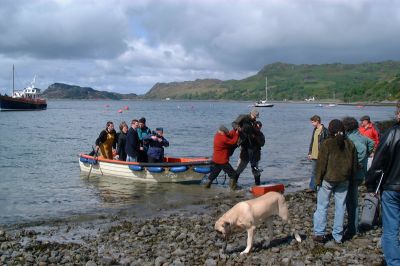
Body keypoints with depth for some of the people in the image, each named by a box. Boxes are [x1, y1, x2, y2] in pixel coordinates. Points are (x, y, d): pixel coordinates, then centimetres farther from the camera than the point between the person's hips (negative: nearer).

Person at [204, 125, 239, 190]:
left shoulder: (217, 135, 3)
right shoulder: (223, 138, -25)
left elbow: (229, 135, 8)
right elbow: (233, 142, -13)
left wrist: (235, 130, -2)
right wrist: (237, 134, -4)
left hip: (216, 159, 9)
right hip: (222, 161, -9)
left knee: (214, 172, 24)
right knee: (233, 174, -1)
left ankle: (207, 184, 28)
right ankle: (233, 186, 0)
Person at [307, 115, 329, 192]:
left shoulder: (324, 130, -11)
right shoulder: (315, 130, 13)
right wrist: (310, 153, 14)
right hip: (314, 155, 7)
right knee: (313, 172, 11)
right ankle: (312, 187, 16)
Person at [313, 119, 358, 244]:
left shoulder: (327, 143, -11)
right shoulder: (350, 144, 4)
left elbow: (321, 163, -11)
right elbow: (354, 164, 10)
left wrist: (318, 180, -4)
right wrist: (350, 177, 21)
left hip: (328, 179, -4)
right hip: (344, 180, 4)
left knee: (322, 206, 4)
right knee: (340, 207, 9)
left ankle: (319, 233, 3)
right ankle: (338, 236, 13)